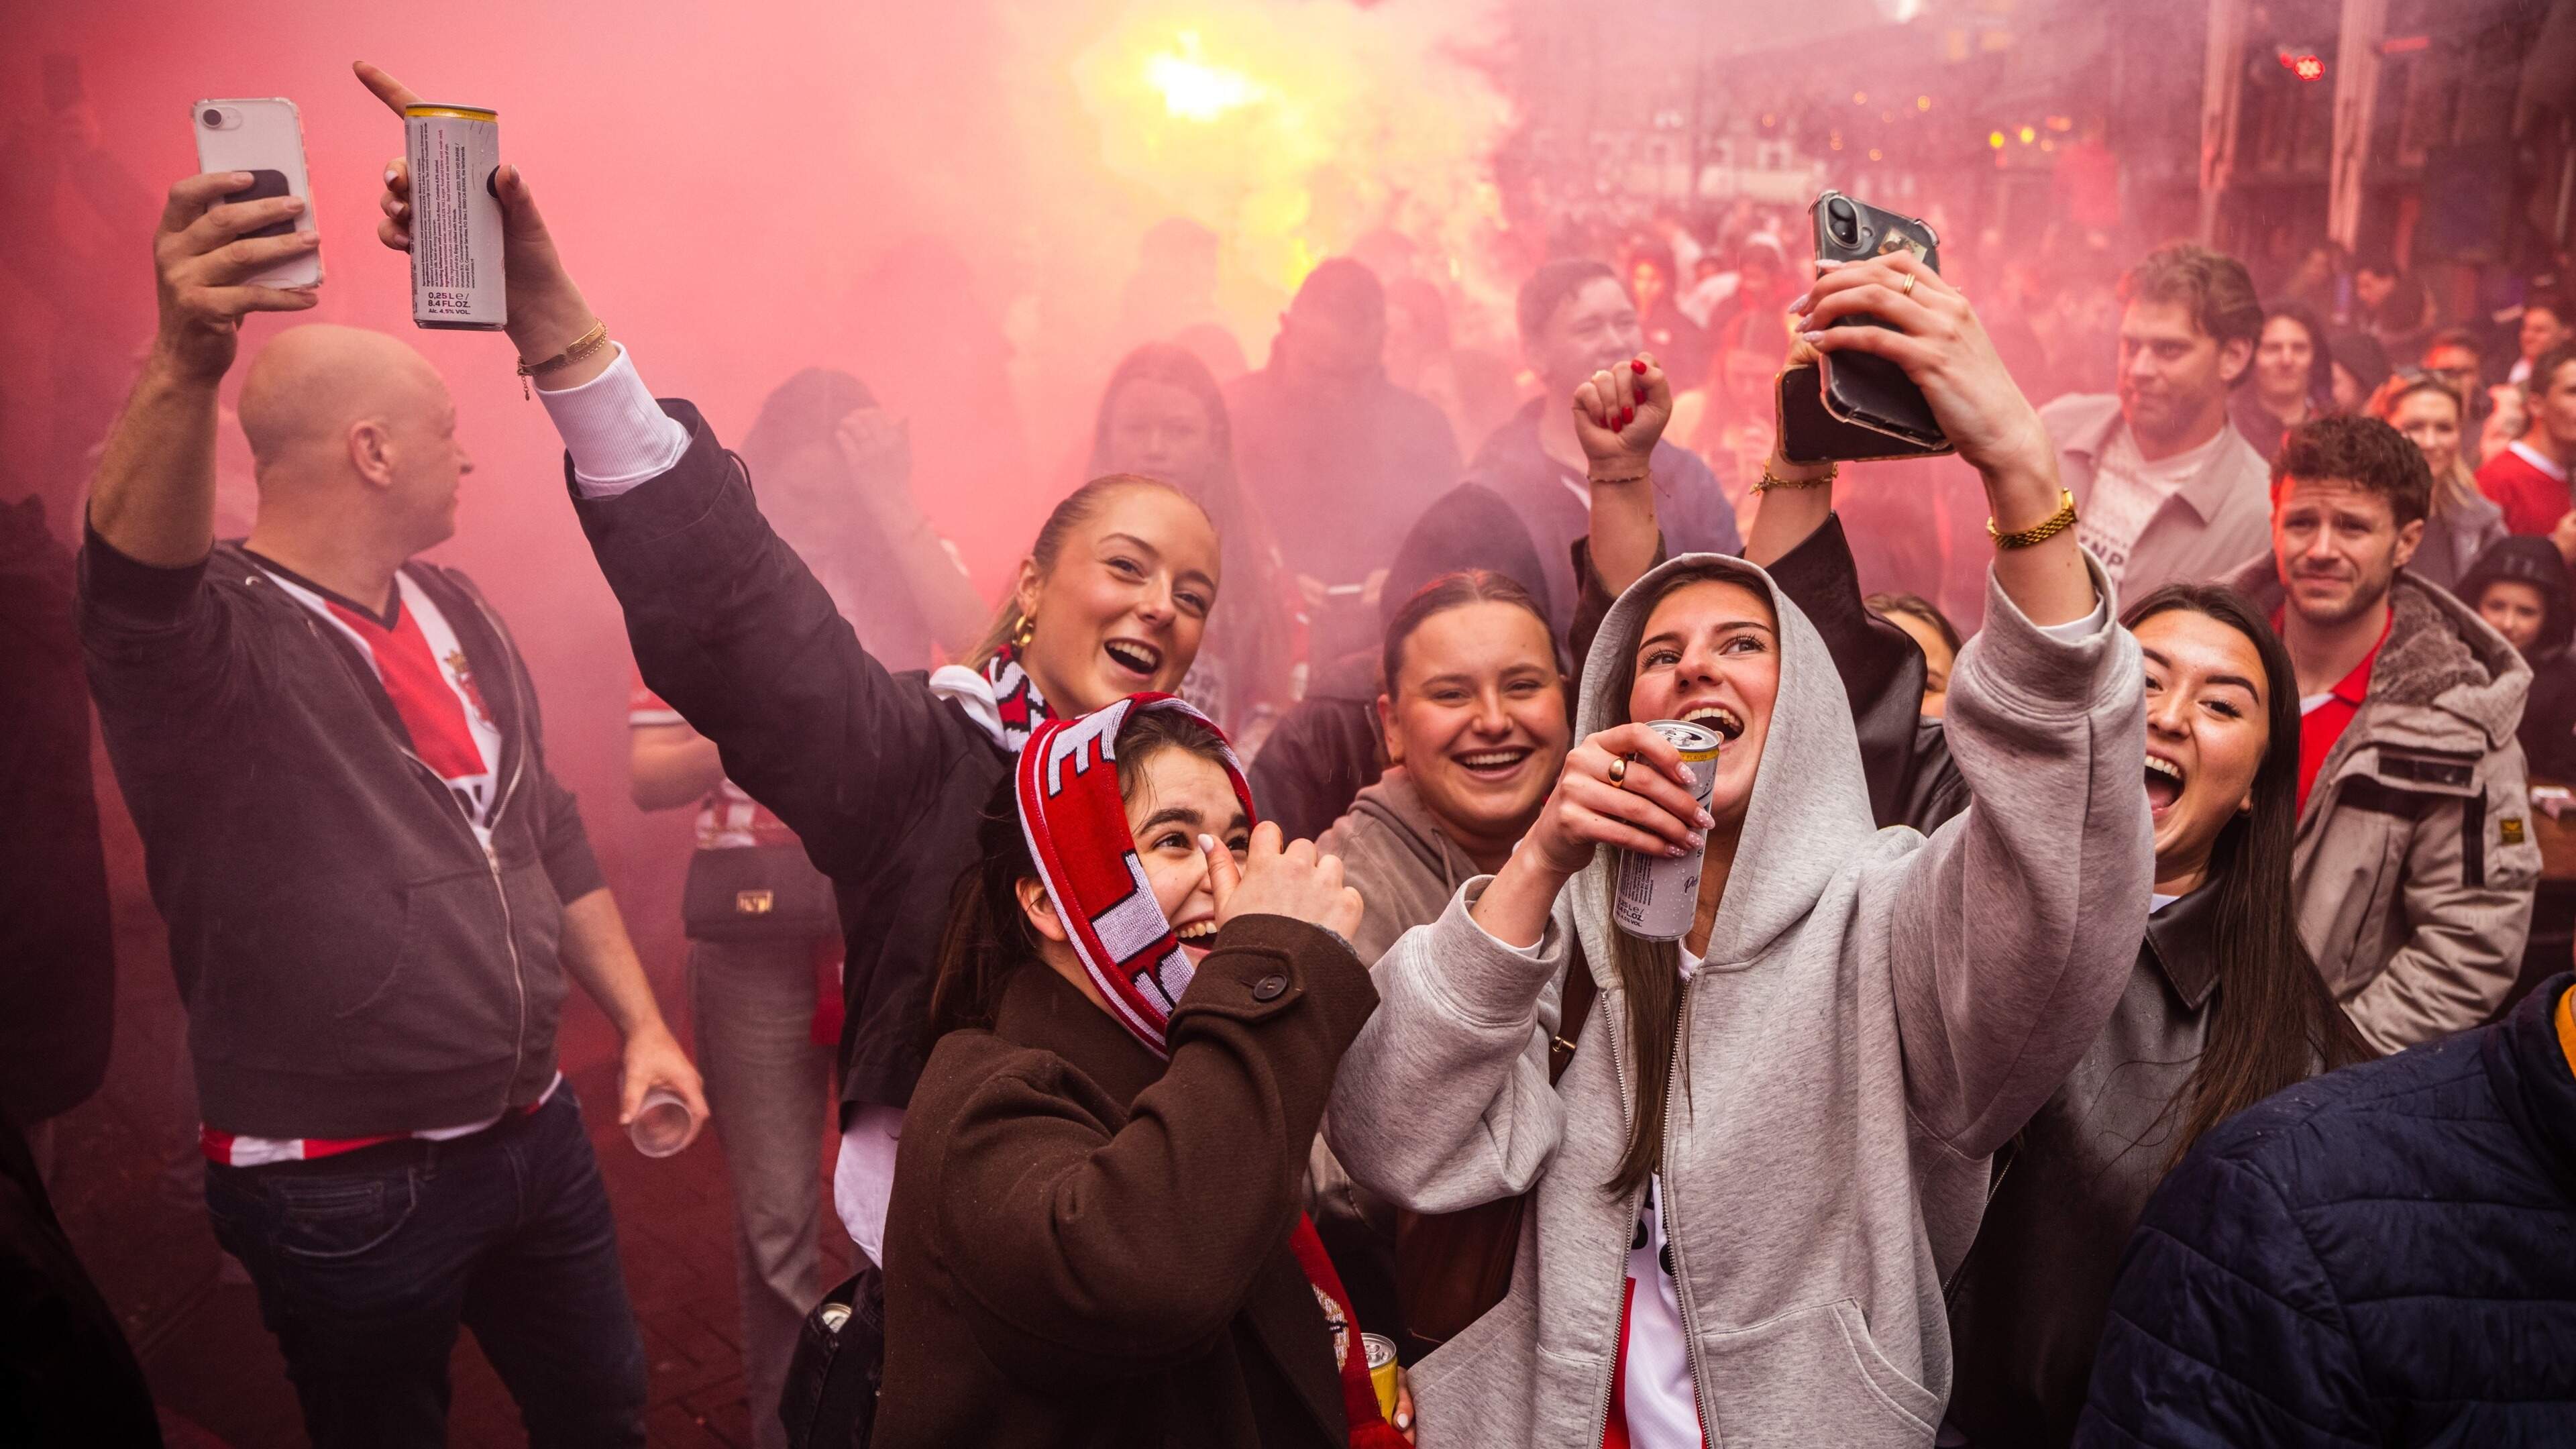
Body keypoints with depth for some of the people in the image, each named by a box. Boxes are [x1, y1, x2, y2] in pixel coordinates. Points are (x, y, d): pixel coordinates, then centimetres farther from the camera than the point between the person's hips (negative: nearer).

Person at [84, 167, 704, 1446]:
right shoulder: (216, 635, -16)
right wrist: (184, 368, -59)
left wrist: (641, 1024, 11)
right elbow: (136, 576, -41)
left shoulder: (457, 613, 7)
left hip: (537, 1136, 7)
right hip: (345, 1195, -6)